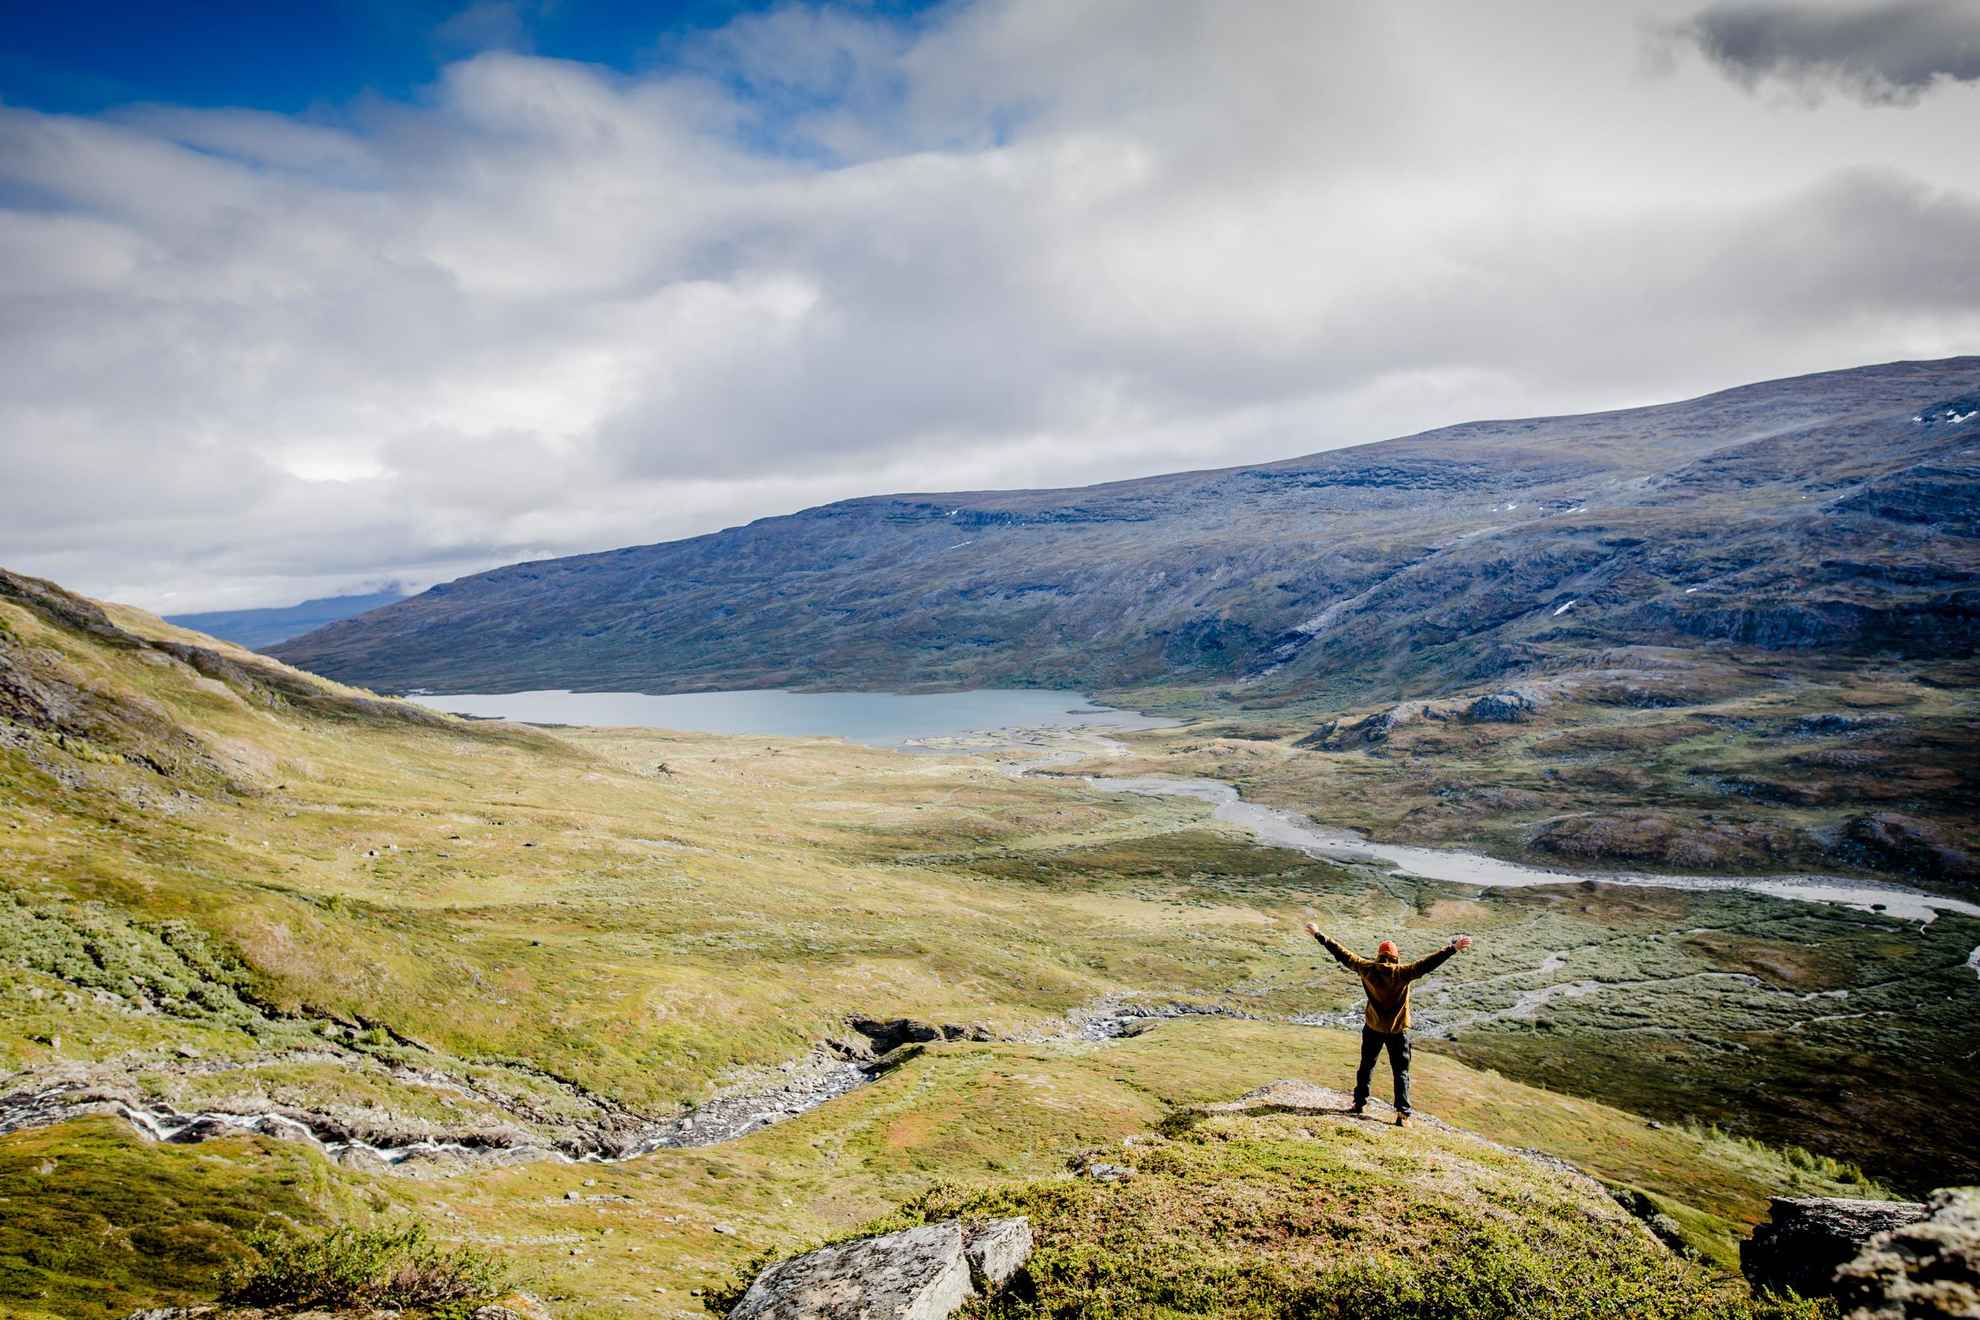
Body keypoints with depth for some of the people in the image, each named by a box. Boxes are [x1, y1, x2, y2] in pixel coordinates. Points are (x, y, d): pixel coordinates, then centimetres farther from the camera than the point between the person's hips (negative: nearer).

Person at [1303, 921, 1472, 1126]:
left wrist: (1319, 936, 1)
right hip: (1398, 1031, -2)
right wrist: (1452, 948, -22)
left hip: (1372, 1028, 2)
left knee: (1366, 1065, 19)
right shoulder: (1402, 973, -16)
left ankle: (1360, 1103, 27)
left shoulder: (1367, 969, -9)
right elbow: (1427, 964, -22)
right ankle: (1402, 1114, -1)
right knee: (1401, 1071, 5)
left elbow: (1344, 955, -5)